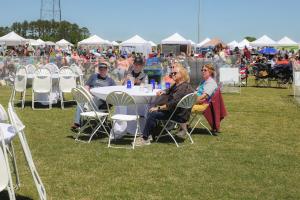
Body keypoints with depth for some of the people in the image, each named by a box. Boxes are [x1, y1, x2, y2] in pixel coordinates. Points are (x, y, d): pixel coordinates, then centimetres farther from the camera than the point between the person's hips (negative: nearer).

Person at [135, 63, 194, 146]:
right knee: (152, 111, 9)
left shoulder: (183, 87, -22)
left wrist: (158, 108, -21)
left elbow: (173, 104, -28)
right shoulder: (177, 85, 11)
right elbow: (170, 90, 32)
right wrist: (163, 91, 7)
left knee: (153, 114, -19)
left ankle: (145, 138, -10)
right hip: (175, 111, 11)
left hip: (179, 115, -11)